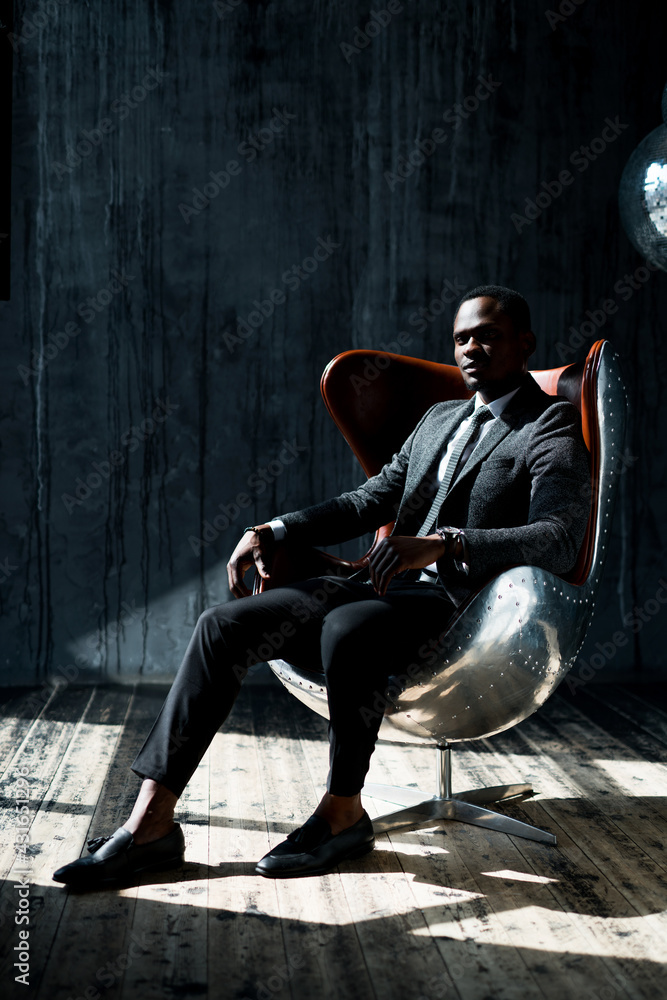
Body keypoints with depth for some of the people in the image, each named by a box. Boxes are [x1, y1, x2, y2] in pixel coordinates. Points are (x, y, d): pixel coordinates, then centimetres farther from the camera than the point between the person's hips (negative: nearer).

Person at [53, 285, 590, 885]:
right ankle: (151, 823, -13)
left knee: (346, 628, -38)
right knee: (225, 624, -12)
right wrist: (275, 532, 7)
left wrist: (444, 542, -31)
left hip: (457, 605, -7)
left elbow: (561, 538, -18)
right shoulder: (441, 418, 24)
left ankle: (344, 813, -14)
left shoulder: (551, 431, 0)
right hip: (386, 584, 7)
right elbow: (370, 500, 22)